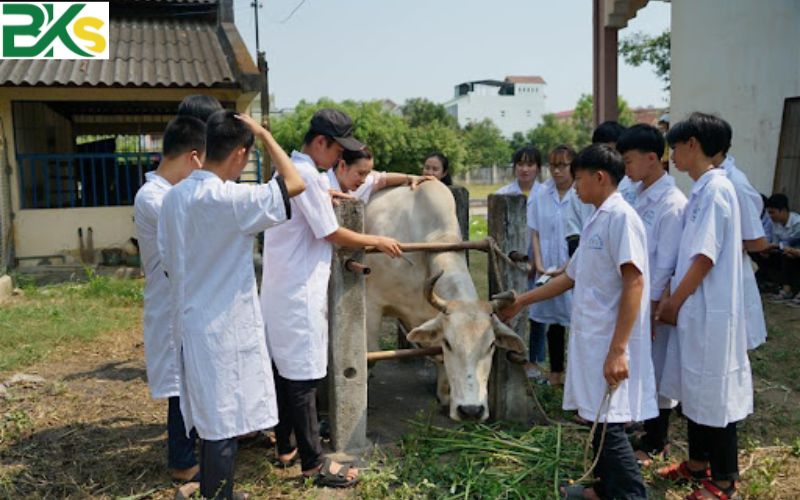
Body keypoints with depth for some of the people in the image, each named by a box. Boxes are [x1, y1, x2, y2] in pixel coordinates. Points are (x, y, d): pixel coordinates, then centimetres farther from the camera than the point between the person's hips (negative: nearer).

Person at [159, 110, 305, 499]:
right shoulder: (229, 199, -21)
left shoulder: (174, 196, 4)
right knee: (224, 424, 4)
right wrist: (264, 134, -9)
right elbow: (295, 184, -18)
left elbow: (168, 262, 11)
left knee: (212, 419, 20)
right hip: (224, 327, -8)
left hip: (192, 322, 8)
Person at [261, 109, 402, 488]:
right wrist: (377, 241, -2)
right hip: (299, 293, -10)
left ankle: (286, 446, 27)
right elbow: (333, 234, -14)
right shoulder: (305, 175, -17)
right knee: (303, 376, -3)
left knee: (284, 370, 16)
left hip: (280, 289, 10)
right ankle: (313, 462, 6)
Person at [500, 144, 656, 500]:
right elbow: (571, 277, 22)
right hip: (590, 338, 9)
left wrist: (619, 349, -25)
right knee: (596, 419, 17)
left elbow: (634, 283, -21)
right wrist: (521, 301, 28)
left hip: (609, 342, -9)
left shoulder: (621, 217, -14)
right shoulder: (595, 222, 14)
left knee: (609, 422, -4)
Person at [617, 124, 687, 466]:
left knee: (657, 372, 8)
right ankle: (648, 431, 36)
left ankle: (655, 445, 25)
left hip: (655, 303, -7)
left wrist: (651, 310, -16)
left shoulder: (672, 203, -18)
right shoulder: (640, 196, 6)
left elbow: (666, 264, -18)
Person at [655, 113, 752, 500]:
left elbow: (705, 258, -20)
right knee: (695, 390, 19)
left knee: (714, 394, 3)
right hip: (695, 309, 9)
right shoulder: (701, 190, 10)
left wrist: (674, 303, -12)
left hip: (711, 312, -9)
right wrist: (673, 298, 11)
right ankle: (698, 463, 34)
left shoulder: (715, 190, -18)